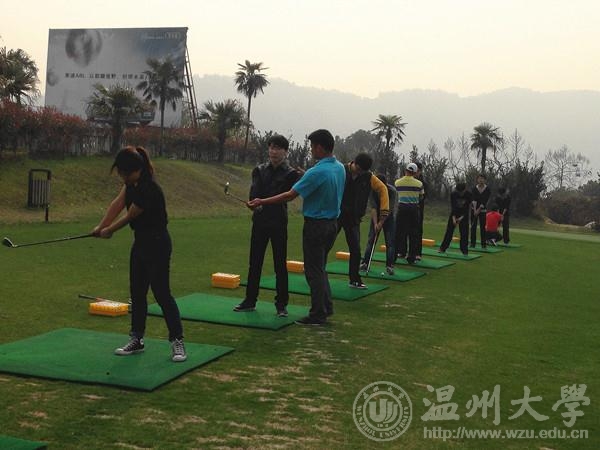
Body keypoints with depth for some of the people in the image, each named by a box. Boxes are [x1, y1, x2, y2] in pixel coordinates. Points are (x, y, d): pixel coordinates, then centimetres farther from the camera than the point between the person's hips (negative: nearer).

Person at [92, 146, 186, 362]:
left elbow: (129, 217, -16)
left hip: (157, 244, -9)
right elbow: (118, 203, 4)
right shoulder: (132, 182, -1)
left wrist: (108, 231, 0)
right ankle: (137, 339, 22)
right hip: (141, 241, 9)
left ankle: (177, 341, 2)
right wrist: (100, 227, -2)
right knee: (137, 292, 12)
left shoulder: (148, 190, -27)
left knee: (161, 292, -6)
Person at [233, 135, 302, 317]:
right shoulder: (259, 170, 6)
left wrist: (262, 201, -22)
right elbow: (254, 194, -4)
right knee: (254, 263, 8)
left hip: (278, 223, -3)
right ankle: (250, 301, 18)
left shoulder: (290, 174, -3)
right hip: (259, 221, 3)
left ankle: (281, 304, 9)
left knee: (280, 264, 1)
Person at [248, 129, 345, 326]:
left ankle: (318, 315, 6)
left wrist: (261, 202, -12)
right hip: (332, 223, 8)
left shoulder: (317, 172, -22)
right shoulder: (340, 168, 3)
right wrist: (304, 176, 14)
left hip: (316, 225, -8)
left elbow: (290, 195, -20)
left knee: (314, 270, 1)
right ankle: (326, 306, 23)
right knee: (320, 267, 20)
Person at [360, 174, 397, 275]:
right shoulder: (372, 190, -18)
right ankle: (365, 263, 6)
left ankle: (389, 266, -4)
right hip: (376, 217, 2)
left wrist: (381, 222, -23)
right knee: (371, 240, 1)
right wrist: (375, 223, -27)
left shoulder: (392, 191, -23)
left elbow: (389, 209, -22)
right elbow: (373, 208, -21)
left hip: (389, 217, -2)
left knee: (390, 242, -7)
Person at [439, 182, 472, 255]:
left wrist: (462, 217, -25)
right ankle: (443, 248, 5)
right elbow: (452, 207, -20)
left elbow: (467, 207, -16)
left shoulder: (468, 194, -19)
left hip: (464, 214, 0)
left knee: (464, 232, -5)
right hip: (454, 213, 0)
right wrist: (453, 217, -29)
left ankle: (465, 250, 1)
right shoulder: (453, 194, -19)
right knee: (449, 230, 0)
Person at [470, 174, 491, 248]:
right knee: (473, 226, 0)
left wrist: (479, 210, -17)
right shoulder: (474, 189, -3)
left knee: (483, 227, -3)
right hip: (474, 209, 1)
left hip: (482, 210, -1)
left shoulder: (487, 190, -7)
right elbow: (474, 200, -12)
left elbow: (485, 201, -12)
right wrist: (475, 210, -22)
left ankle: (483, 244, 0)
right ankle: (472, 243, 3)